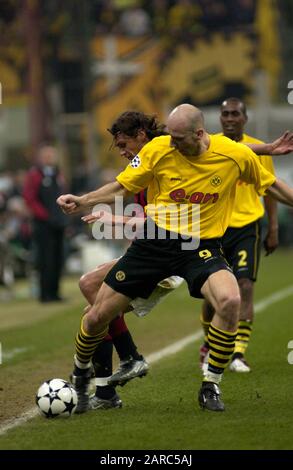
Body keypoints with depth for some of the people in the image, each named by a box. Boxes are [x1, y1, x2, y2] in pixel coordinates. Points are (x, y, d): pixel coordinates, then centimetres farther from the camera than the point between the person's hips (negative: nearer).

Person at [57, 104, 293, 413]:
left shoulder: (237, 155, -10)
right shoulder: (157, 150, -11)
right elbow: (121, 188, 0)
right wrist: (82, 201, -14)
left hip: (201, 247, -1)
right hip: (154, 241, 1)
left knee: (230, 301, -31)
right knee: (98, 315, 0)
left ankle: (210, 387, -13)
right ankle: (80, 376, 33)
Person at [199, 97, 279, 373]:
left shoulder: (259, 149, 4)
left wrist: (273, 230, 8)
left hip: (247, 227, 0)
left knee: (244, 286, -13)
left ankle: (238, 354, -12)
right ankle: (210, 345, 28)